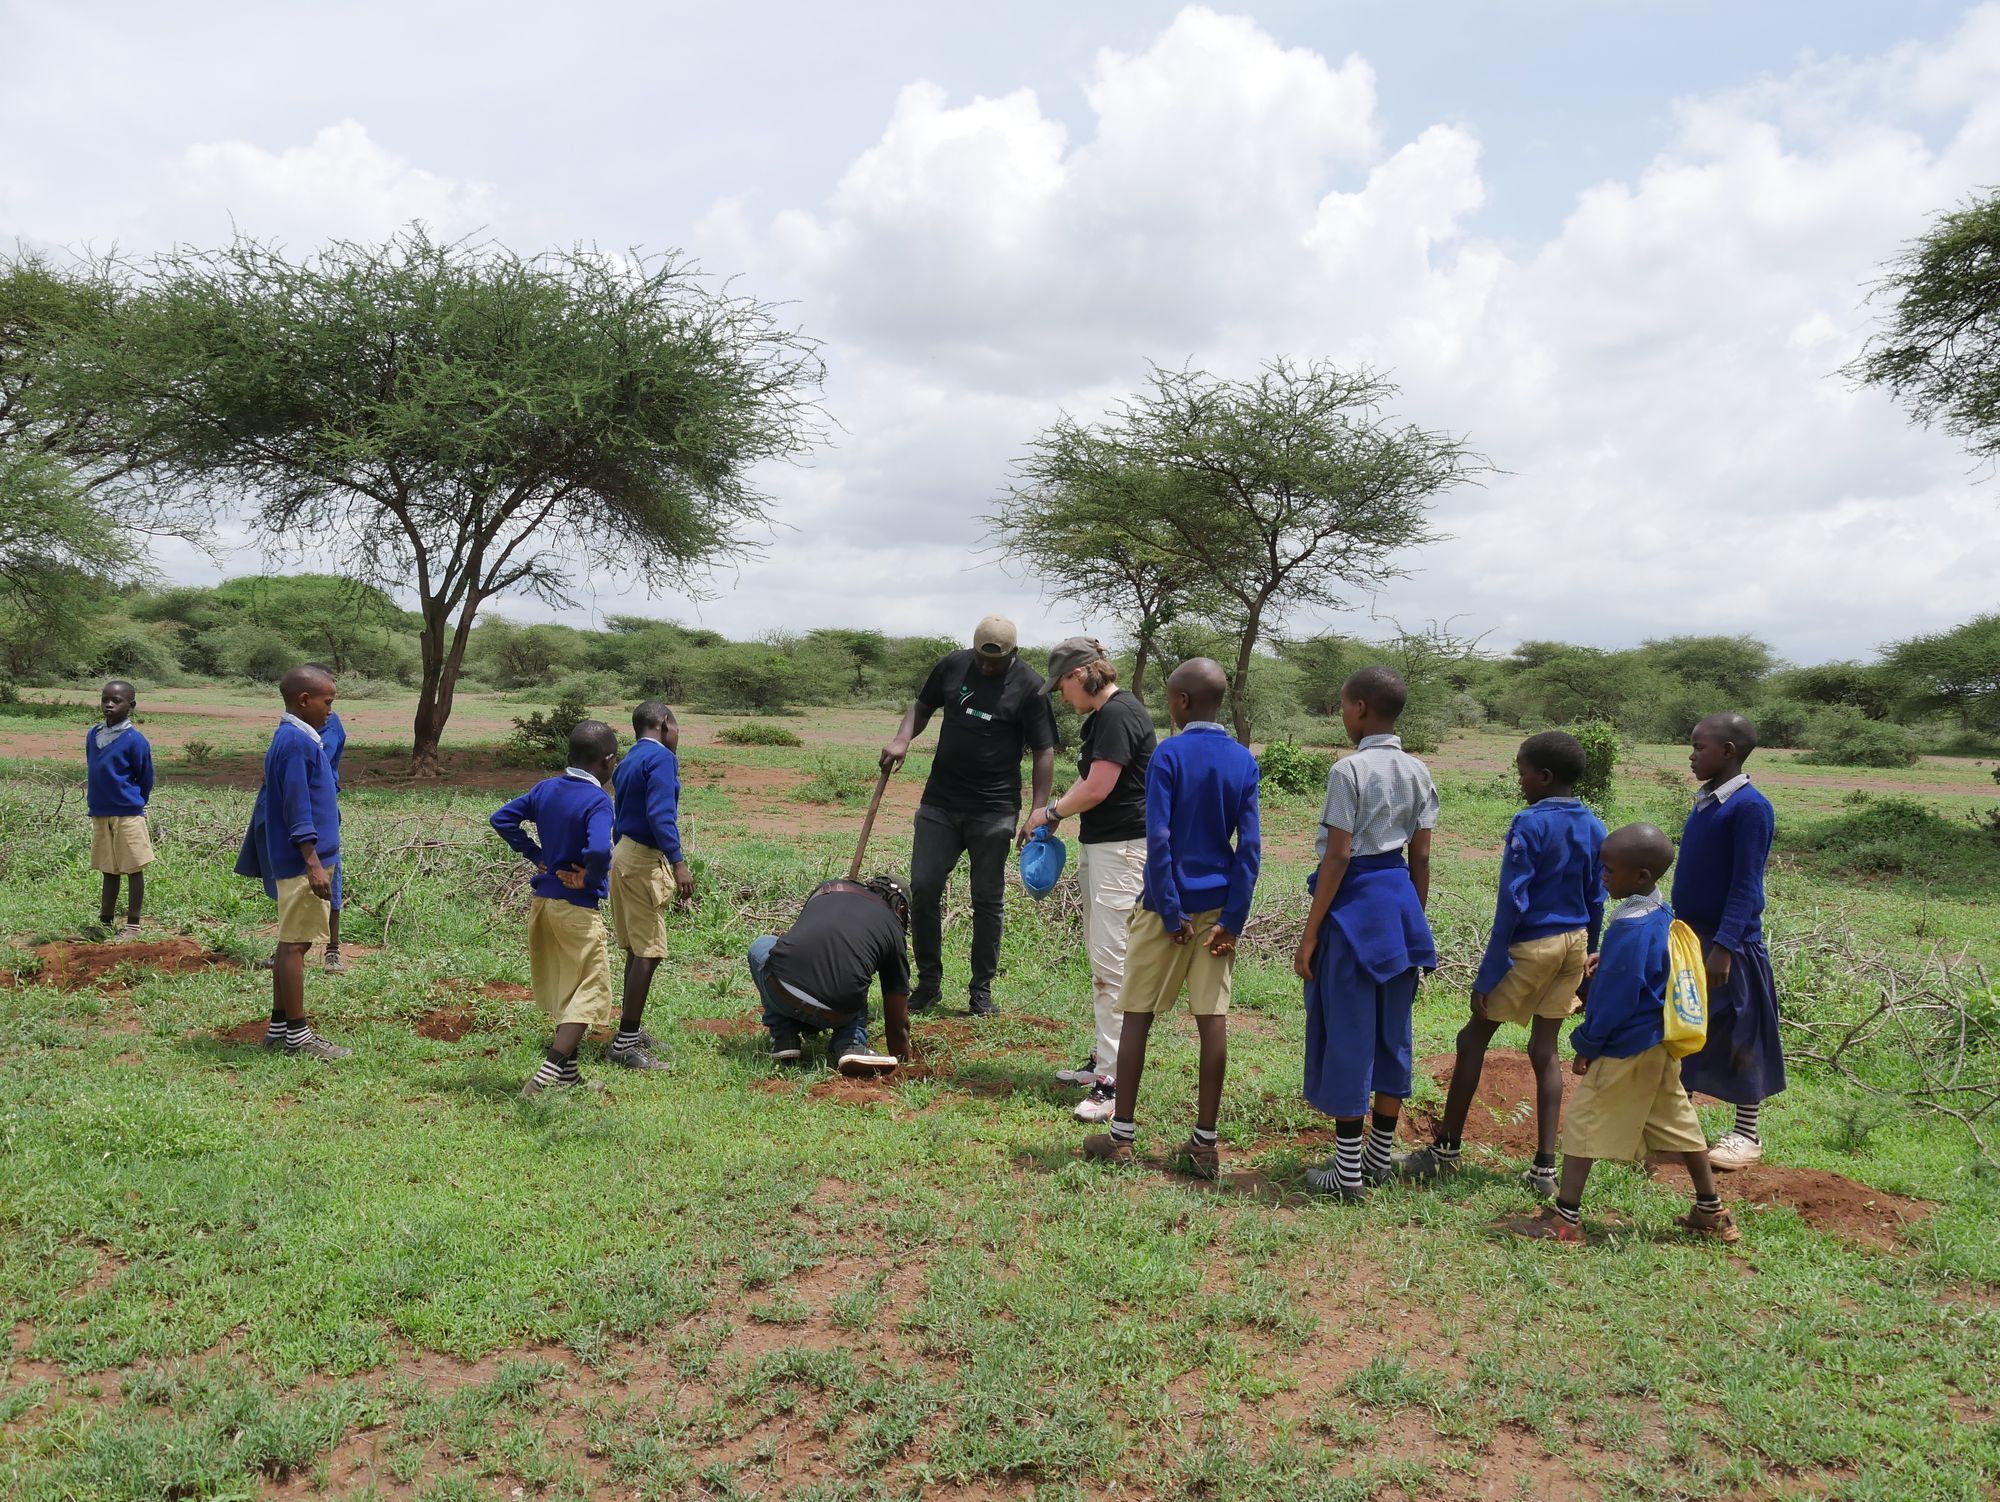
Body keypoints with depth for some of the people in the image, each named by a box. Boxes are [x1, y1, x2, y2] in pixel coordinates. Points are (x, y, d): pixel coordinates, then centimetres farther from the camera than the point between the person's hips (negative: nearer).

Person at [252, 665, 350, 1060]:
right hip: (303, 861, -10)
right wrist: (314, 864, -21)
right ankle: (297, 1035, 2)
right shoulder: (296, 742, -16)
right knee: (295, 945, -4)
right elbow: (297, 808, -20)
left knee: (293, 943, 15)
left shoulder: (296, 739, 15)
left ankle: (280, 1027, 23)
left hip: (296, 861, 10)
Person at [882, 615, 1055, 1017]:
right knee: (922, 888, 1)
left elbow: (1043, 752, -6)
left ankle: (981, 989, 16)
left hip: (993, 811, -3)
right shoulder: (953, 666, 4)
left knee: (988, 900, 4)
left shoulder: (1030, 687, -7)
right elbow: (922, 706, 19)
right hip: (940, 803, 4)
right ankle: (928, 981, 15)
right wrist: (902, 738, -2)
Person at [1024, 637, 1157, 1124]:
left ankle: (1112, 1082, -9)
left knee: (1111, 961, -11)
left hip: (1122, 849, -11)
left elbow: (1097, 789, -19)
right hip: (1098, 846, 11)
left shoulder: (1118, 714, -17)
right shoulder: (1102, 715, 15)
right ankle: (1102, 1058, 27)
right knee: (1100, 958, 16)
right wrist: (1053, 814, 9)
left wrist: (1051, 811, -3)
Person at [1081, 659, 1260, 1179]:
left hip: (1168, 905, -4)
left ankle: (1121, 1134, 13)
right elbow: (1250, 846, -2)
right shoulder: (1244, 761, 2)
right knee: (1212, 1019, 5)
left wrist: (1171, 914, -11)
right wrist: (1233, 919, -2)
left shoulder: (1168, 755, -12)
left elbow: (1158, 840, -17)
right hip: (1217, 907, 4)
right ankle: (1205, 1143, 11)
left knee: (1137, 1015, 7)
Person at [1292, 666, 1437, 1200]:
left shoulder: (1349, 770, -14)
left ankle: (1348, 1172, 6)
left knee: (1347, 1031, 0)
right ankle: (1380, 1157, 24)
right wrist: (1415, 919, 18)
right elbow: (1421, 857, 8)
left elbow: (1337, 857, -15)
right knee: (1392, 1030, 14)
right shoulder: (1418, 773, 6)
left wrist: (1309, 935, -11)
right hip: (1401, 899, 7)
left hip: (1354, 900, -7)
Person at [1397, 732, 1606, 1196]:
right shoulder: (1594, 829, 5)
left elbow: (1512, 903, -17)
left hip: (1531, 945, -6)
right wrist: (1586, 966, 19)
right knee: (1545, 1049, 11)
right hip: (1574, 944, 6)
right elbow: (1596, 903, 10)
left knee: (1473, 1039, 7)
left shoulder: (1529, 825, -16)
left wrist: (1488, 973, -13)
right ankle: (1545, 1167, 9)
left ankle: (1446, 1150, 14)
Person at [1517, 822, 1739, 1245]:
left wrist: (1586, 1045, -11)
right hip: (1662, 1041, 9)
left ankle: (1565, 1218, 6)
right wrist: (1606, 960, 11)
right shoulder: (1662, 916, 4)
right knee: (1676, 1121, 19)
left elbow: (1615, 1001, -20)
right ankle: (1712, 1214, 30)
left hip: (1627, 1048, -9)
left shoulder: (1629, 929, -24)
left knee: (1584, 1119, 1)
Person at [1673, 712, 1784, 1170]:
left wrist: (1725, 945, -24)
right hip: (1690, 936, 8)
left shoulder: (1749, 807, -17)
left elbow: (1746, 886, -20)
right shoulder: (1706, 800, 8)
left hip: (1728, 943, -8)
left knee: (1739, 1039, 4)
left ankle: (1748, 1135, 17)